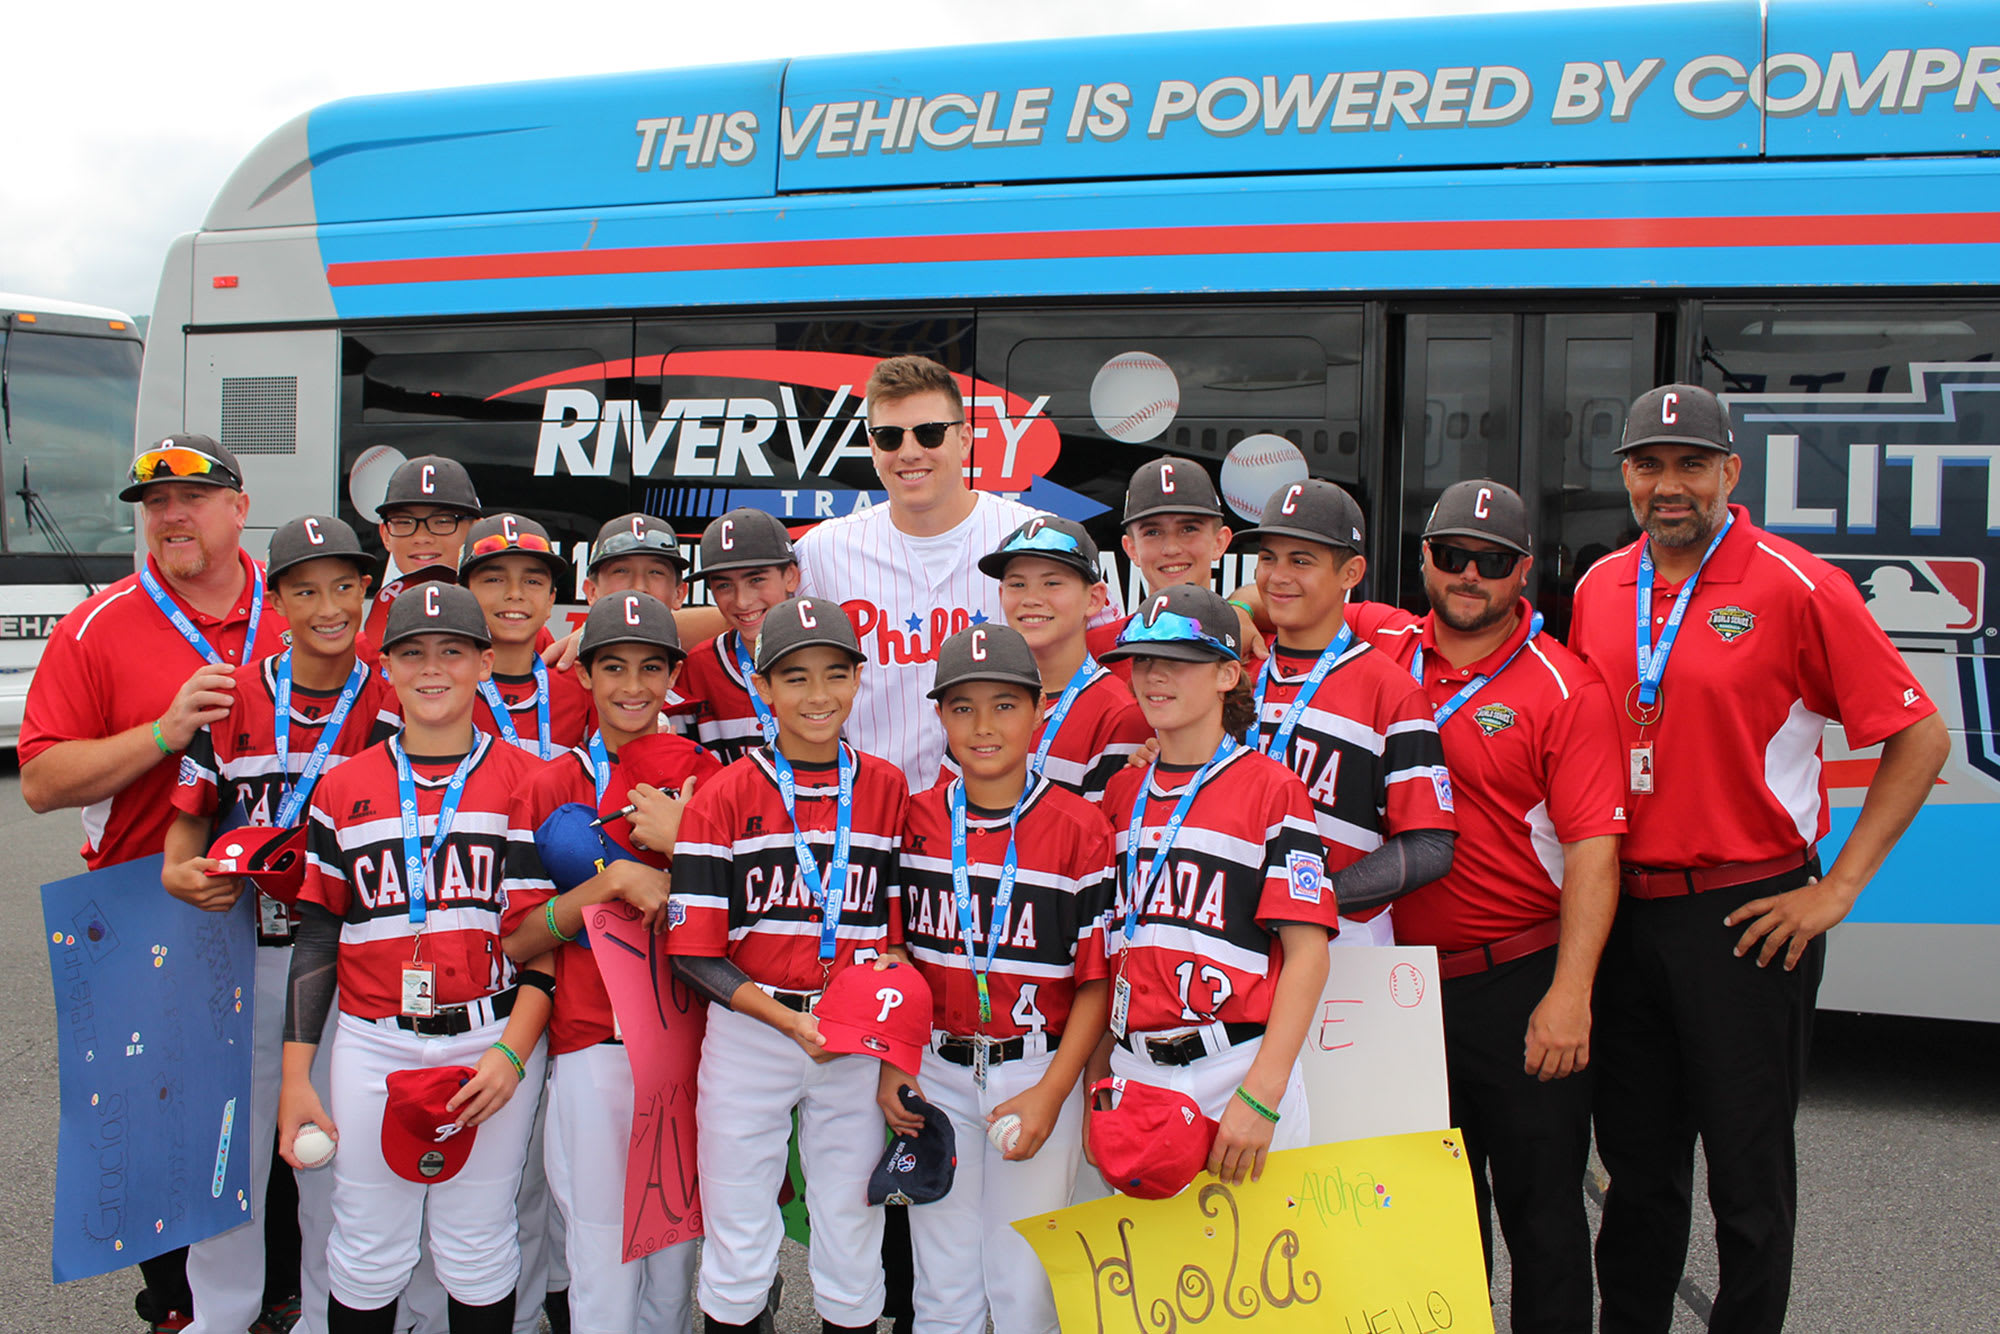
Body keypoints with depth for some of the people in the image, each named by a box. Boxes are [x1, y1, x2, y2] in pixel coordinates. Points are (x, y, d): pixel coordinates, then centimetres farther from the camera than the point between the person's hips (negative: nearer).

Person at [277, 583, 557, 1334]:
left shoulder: (526, 781, 0)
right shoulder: (344, 788, 7)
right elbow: (316, 934, 9)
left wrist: (512, 1052, -13)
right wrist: (295, 1075, 5)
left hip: (494, 1039, -2)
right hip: (372, 1045, 2)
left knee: (478, 1254, 6)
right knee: (368, 1256, 8)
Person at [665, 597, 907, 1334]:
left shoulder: (889, 789, 3)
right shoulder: (724, 796, -5)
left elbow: (902, 930, 8)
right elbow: (694, 953, -7)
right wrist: (790, 1020, -19)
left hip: (860, 1044, 2)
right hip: (747, 1037, -2)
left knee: (853, 1247, 12)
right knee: (739, 1248, 9)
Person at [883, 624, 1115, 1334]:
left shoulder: (1080, 828, -8)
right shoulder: (915, 821, 2)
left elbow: (1097, 980, -7)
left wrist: (1050, 1094, -14)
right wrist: (890, 1064, 1)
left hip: (1036, 1071, -3)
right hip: (934, 1073, 3)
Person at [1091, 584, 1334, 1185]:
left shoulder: (1272, 788, -5)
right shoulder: (1121, 793, 11)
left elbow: (1307, 954, -10)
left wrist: (1260, 1096, -17)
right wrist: (1098, 1075, 8)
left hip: (1236, 1067, -4)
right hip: (1133, 1069, 4)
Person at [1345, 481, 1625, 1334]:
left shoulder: (1564, 688, -8)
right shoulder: (1384, 647, 3)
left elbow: (1594, 849, -14)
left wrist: (1569, 994, -21)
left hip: (1520, 978, -4)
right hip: (1408, 978, 4)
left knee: (1539, 1201, 6)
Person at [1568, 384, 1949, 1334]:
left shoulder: (1799, 588, -9)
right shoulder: (1597, 590, 6)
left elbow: (1920, 737, -7)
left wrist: (1839, 887, -10)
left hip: (1745, 915, -4)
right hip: (1621, 910, 5)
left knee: (1749, 1174, 7)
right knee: (1637, 1165, 16)